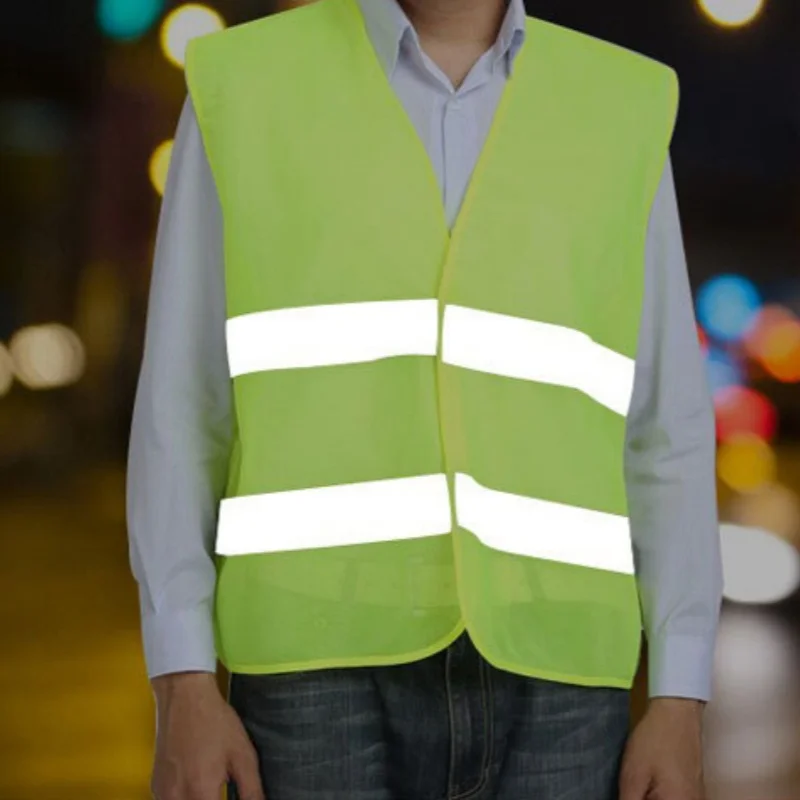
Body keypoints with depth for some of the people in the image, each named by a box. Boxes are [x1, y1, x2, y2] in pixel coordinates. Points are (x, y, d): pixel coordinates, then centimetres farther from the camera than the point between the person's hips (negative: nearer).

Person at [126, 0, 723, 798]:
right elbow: (179, 421, 4)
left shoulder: (617, 118, 11)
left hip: (542, 677, 2)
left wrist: (680, 709, 1)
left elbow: (663, 440, 9)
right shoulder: (245, 91, 6)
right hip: (326, 668, -2)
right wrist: (182, 693, -6)